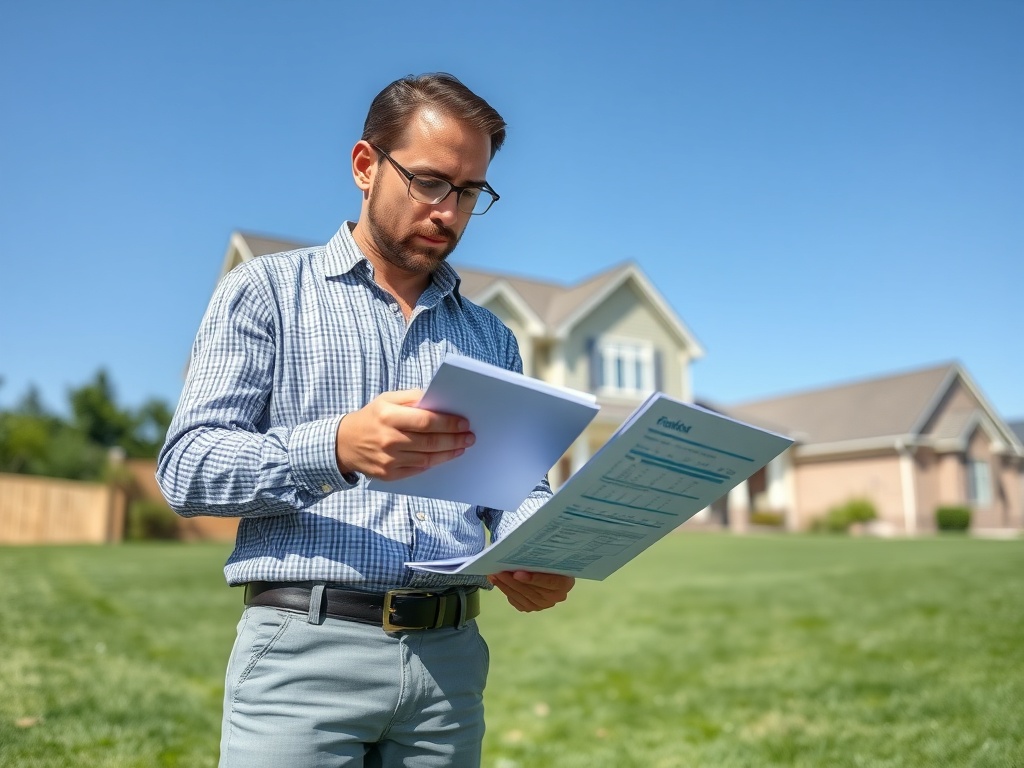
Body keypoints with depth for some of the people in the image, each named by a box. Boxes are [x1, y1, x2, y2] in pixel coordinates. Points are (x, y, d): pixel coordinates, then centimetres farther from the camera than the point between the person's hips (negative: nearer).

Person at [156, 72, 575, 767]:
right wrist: (336, 448, -23)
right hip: (304, 652, -3)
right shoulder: (266, 290, 3)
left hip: (449, 659, 4)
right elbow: (186, 468, -5)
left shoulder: (491, 337, 15)